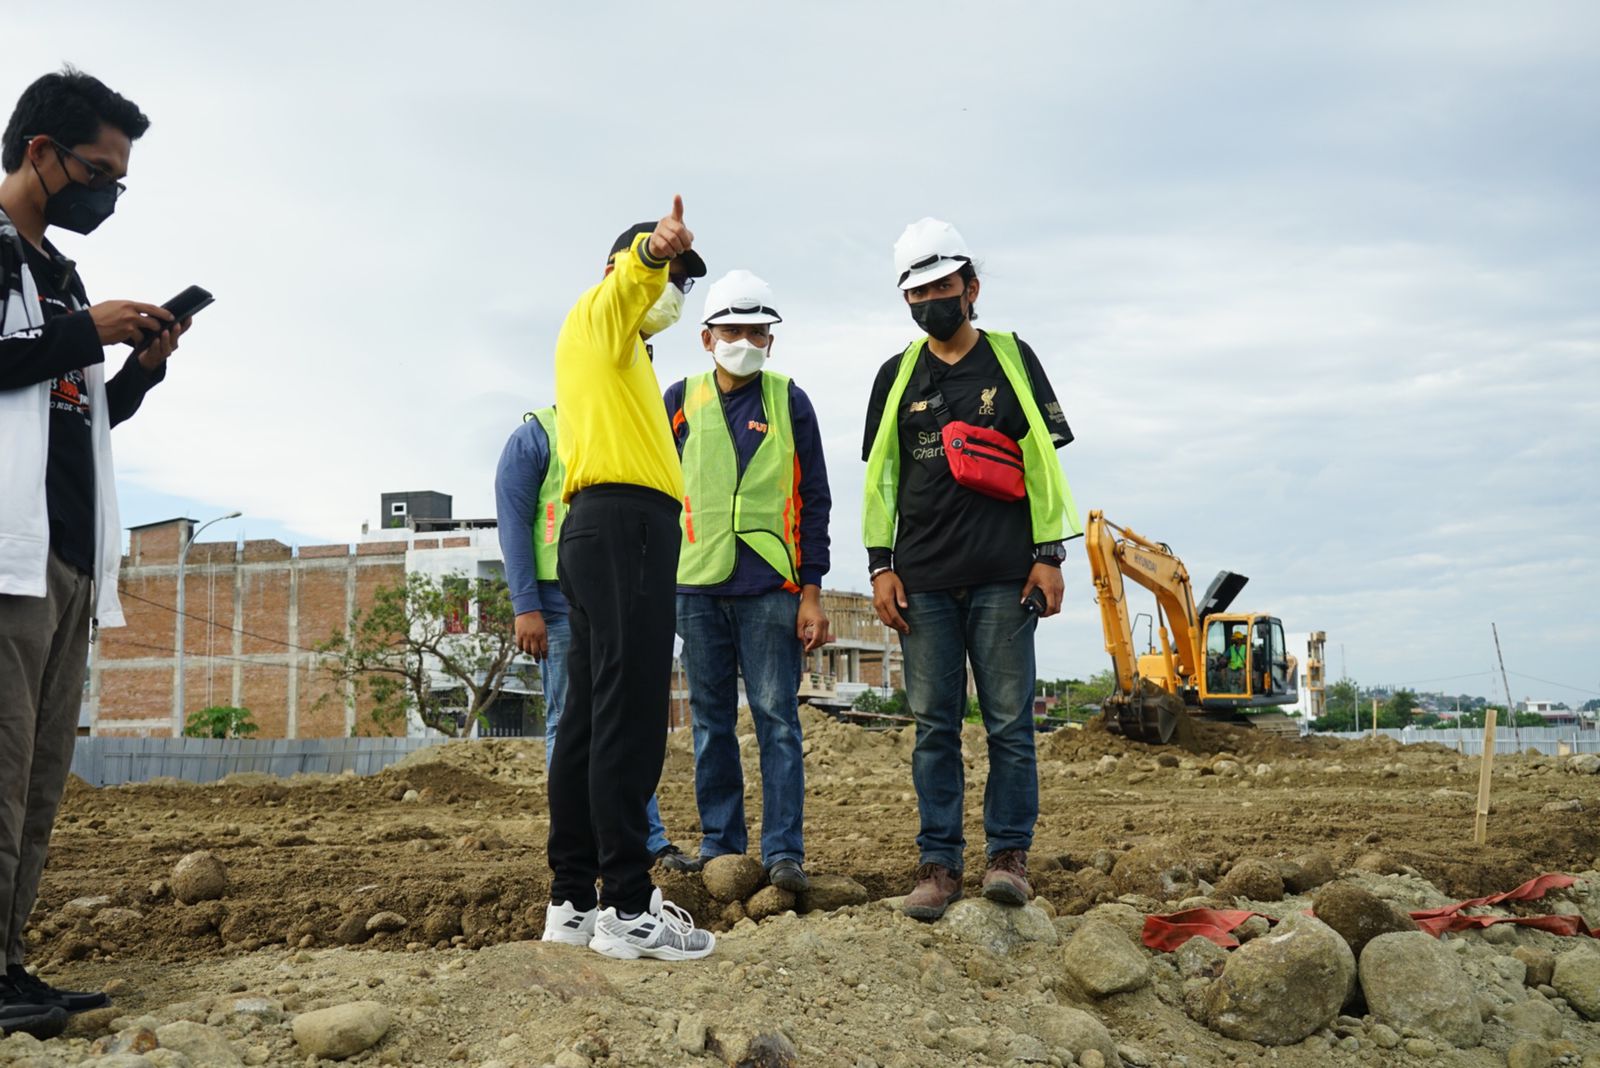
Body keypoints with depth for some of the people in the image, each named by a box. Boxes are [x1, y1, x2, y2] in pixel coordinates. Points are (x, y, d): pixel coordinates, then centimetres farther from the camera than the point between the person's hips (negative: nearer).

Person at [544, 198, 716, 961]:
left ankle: (572, 898, 12)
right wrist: (655, 248, -40)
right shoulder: (598, 317, 3)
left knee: (589, 718, 8)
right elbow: (628, 280, -20)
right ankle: (628, 909, -16)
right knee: (628, 718, -14)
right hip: (626, 524, -10)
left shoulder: (617, 351, 33)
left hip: (598, 528, 10)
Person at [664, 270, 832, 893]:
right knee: (711, 722, 8)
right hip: (697, 585, 2)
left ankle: (784, 851, 0)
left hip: (771, 586, -2)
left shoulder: (790, 403, 5)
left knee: (776, 719, -3)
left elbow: (814, 500, 4)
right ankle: (720, 843, 17)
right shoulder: (680, 401, 8)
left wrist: (811, 590, -2)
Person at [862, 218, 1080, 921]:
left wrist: (1049, 556, -2)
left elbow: (1044, 462, 6)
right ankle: (939, 864, 8)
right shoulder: (897, 376, 14)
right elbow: (881, 476, 13)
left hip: (1002, 578, -2)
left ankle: (1009, 856, 8)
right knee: (934, 726, 3)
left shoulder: (1012, 359, 9)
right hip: (924, 581, 2)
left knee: (1009, 723, -1)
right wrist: (881, 567, 5)